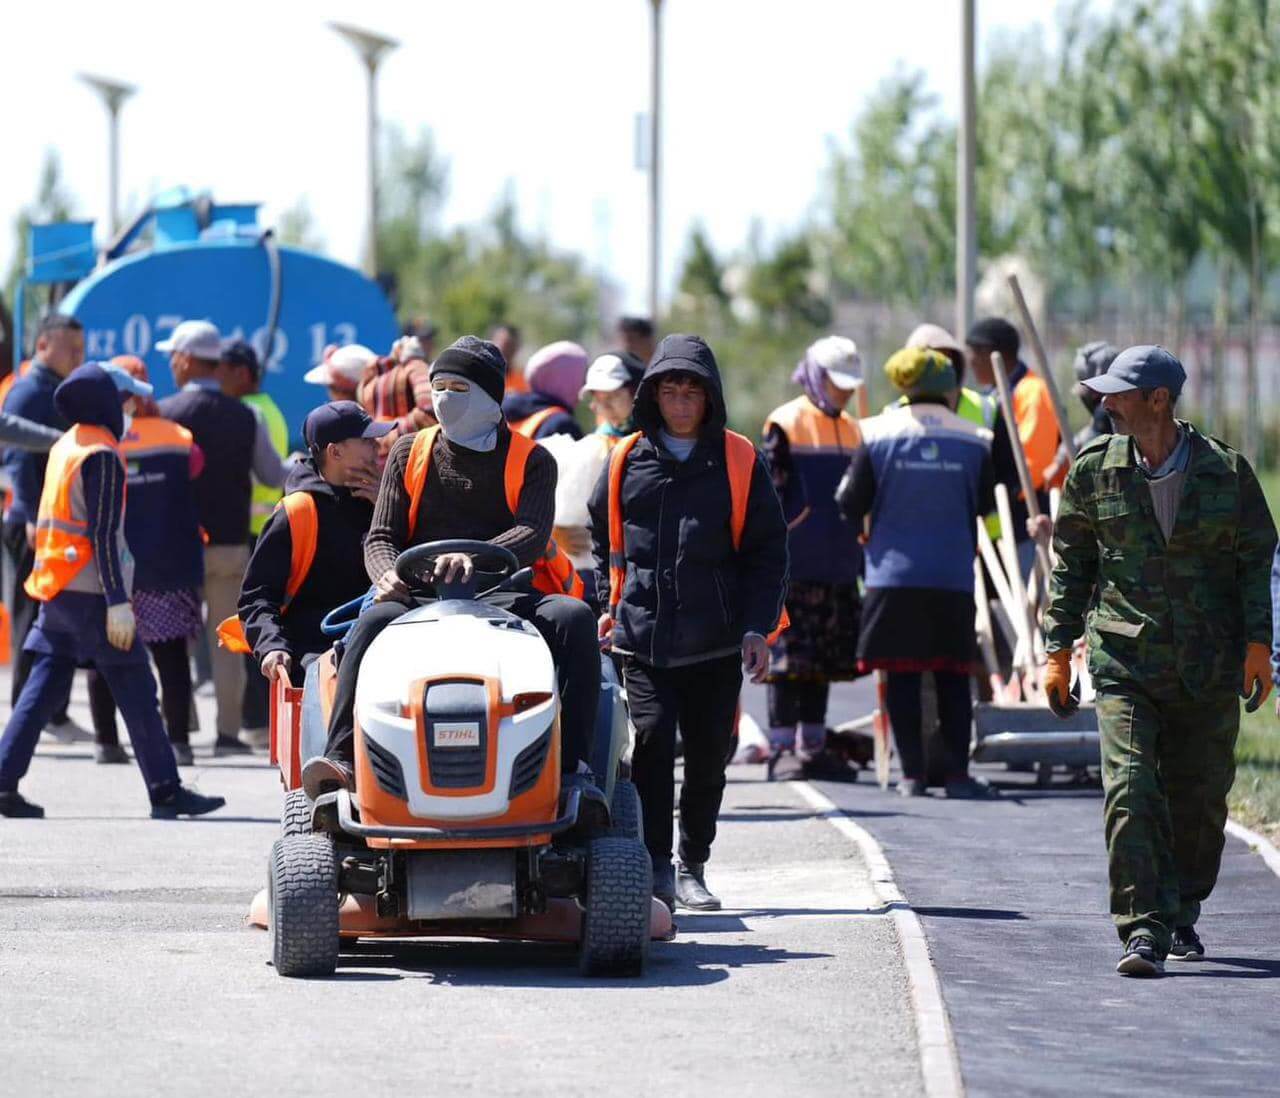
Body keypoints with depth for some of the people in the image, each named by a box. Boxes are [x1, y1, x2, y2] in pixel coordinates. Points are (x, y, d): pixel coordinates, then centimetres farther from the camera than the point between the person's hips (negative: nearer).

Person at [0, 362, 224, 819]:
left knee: (42, 688, 6)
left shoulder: (64, 447, 14)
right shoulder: (101, 456, -13)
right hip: (92, 592, -9)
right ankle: (166, 791, 3)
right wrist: (118, 602, -18)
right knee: (136, 691, -1)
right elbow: (103, 534, -18)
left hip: (56, 589, 9)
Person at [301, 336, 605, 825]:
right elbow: (381, 537, 11)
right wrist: (389, 573, -15)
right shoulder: (410, 453, 17)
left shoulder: (530, 461, 10)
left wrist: (476, 558, -30)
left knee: (573, 617, -31)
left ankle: (572, 767, -37)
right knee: (375, 620, -33)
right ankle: (341, 757, -43)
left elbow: (533, 535, -8)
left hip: (503, 597, -1)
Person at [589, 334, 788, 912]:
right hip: (642, 637, 0)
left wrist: (757, 627, -1)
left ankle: (692, 868, 18)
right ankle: (655, 865, -11)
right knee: (653, 738, -16)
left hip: (716, 641, 0)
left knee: (708, 755, 4)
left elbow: (767, 552, 7)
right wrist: (607, 605, 13)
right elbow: (602, 537, 22)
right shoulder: (625, 462, 8)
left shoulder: (740, 462, 5)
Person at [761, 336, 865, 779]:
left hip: (839, 568, 7)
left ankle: (813, 746, 16)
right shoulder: (785, 426, -6)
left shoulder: (851, 430, 16)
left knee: (825, 661, 10)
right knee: (789, 659, -7)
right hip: (796, 566, -7)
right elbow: (769, 495, -9)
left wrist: (862, 560, 21)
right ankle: (781, 748, -4)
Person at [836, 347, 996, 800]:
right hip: (953, 576, 1)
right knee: (953, 674, 7)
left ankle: (912, 774, 2)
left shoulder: (879, 436, -3)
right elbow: (984, 504, 6)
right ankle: (957, 772, 4)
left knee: (901, 674, 3)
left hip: (894, 574, 0)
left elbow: (851, 504, -3)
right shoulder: (973, 441, -1)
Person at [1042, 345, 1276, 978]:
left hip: (1209, 667, 0)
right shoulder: (1093, 472, 2)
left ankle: (1182, 917, 28)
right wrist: (1059, 649, 6)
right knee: (1131, 790, -15)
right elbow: (1071, 563, 10)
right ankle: (1144, 931, -17)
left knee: (1200, 795, 8)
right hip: (1123, 660, 0)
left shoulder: (1226, 470, -1)